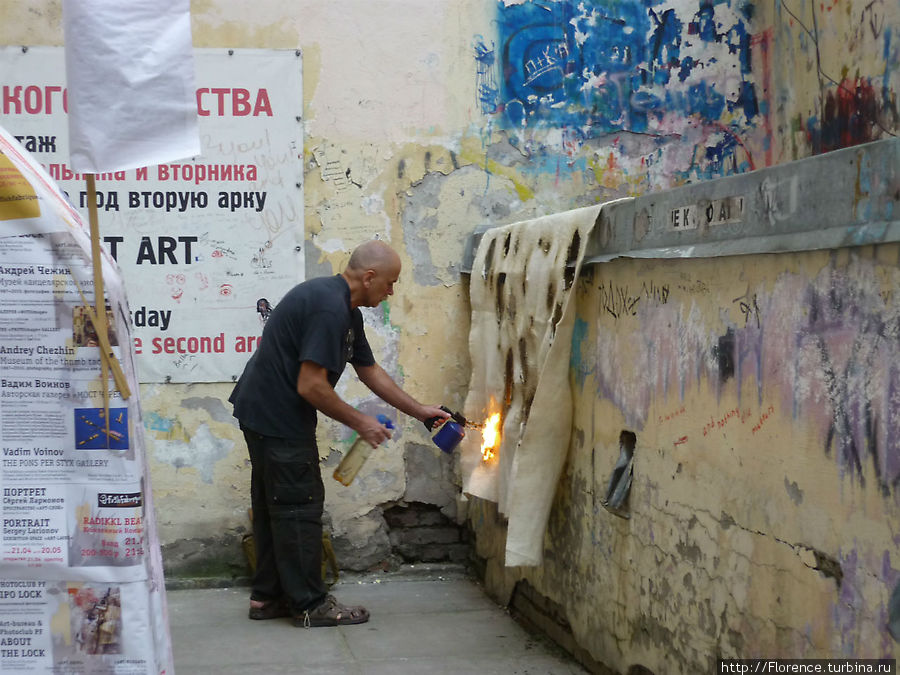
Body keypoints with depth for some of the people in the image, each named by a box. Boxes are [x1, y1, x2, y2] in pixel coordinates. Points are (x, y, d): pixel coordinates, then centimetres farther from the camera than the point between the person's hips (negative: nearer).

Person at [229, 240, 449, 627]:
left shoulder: (346, 310, 12)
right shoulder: (329, 308, -22)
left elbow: (370, 371, 20)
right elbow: (311, 385, -25)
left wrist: (420, 412, 19)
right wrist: (360, 423, -13)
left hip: (263, 413, 11)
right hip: (279, 418, -11)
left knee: (273, 505, 16)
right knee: (298, 507, -2)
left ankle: (267, 596, 25)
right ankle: (310, 604, 7)